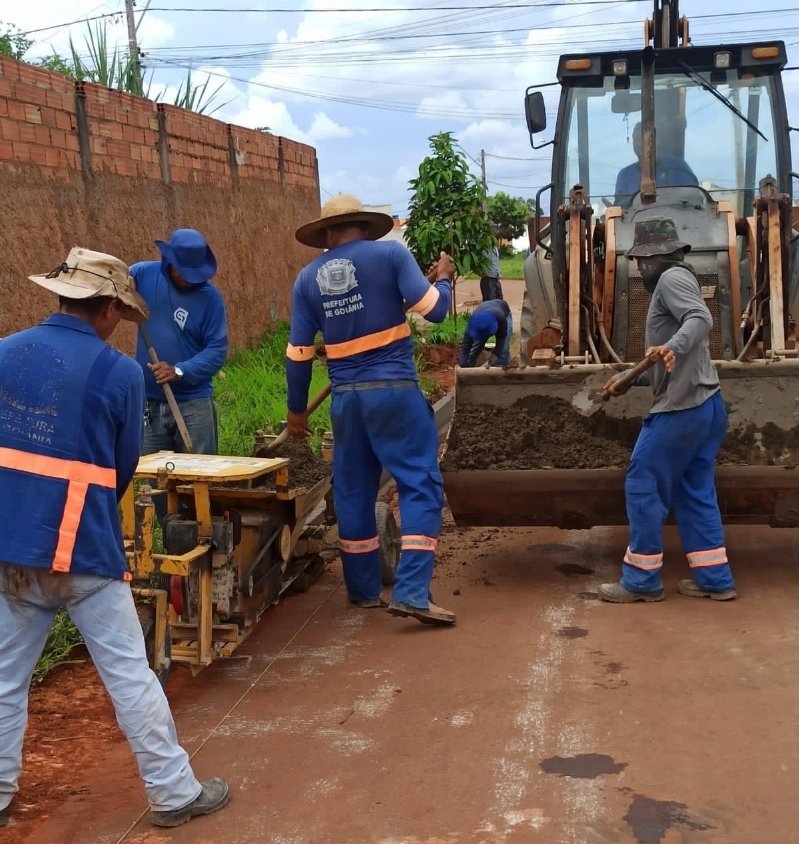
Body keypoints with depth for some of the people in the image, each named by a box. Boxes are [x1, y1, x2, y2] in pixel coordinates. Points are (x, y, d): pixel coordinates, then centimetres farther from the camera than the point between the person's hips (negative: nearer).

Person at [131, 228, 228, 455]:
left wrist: (179, 371, -19)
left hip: (194, 402, -2)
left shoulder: (210, 296, -5)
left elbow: (217, 349, -8)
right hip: (149, 402, 2)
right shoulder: (144, 275, -1)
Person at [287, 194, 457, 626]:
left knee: (353, 490, 15)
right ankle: (411, 592, -12)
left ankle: (363, 589, 24)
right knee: (421, 484, -2)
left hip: (346, 395, 4)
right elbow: (434, 310, -7)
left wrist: (296, 408, 19)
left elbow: (298, 353, 9)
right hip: (394, 388, -4)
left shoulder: (308, 277, 8)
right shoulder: (390, 253, -2)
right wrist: (443, 278, 14)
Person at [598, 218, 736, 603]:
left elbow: (701, 319, -28)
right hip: (706, 405, 10)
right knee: (695, 492, 13)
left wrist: (672, 347, -44)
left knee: (643, 486, -2)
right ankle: (714, 579, 15)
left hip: (680, 409, -10)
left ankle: (641, 580, 4)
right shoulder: (675, 282, 23)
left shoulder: (672, 278, -8)